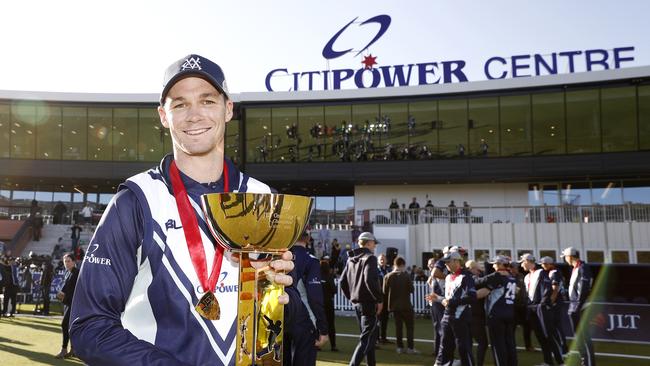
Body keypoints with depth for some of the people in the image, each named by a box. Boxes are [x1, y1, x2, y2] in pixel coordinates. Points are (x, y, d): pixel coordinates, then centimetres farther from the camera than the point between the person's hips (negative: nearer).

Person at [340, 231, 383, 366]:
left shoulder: (351, 259, 12)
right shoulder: (370, 258, -12)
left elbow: (343, 281, 12)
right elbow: (370, 280, -25)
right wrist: (379, 299, -16)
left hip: (356, 303, 8)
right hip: (368, 302, -8)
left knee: (370, 335, 20)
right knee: (366, 338, -4)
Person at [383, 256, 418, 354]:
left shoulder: (387, 276, -1)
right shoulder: (405, 276, -11)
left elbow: (385, 292, 1)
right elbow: (411, 289, -8)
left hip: (394, 305, 4)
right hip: (405, 305, -4)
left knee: (398, 326, 10)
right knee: (410, 326, 4)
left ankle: (400, 347, 10)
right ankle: (410, 347, 1)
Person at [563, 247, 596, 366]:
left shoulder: (583, 268, -13)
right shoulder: (574, 269, 15)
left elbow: (584, 289, -18)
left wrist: (578, 307, -20)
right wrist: (572, 307, 14)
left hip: (581, 307, -9)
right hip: (573, 307, 9)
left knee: (585, 336, -8)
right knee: (578, 336, 14)